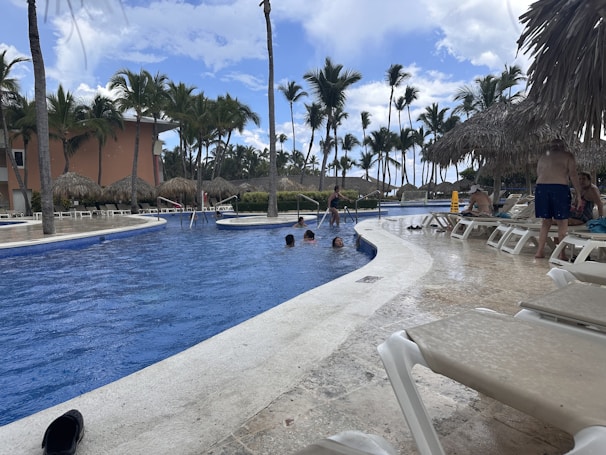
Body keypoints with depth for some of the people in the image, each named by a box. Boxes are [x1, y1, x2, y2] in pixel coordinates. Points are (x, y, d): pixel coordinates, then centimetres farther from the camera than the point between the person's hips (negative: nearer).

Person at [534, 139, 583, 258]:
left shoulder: (543, 156, 22)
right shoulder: (567, 155, 10)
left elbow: (538, 175, 14)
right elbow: (573, 175, 0)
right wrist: (578, 194, 0)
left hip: (540, 187, 4)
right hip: (559, 188, -4)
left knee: (546, 222, 13)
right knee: (562, 224, 3)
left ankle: (539, 251, 10)